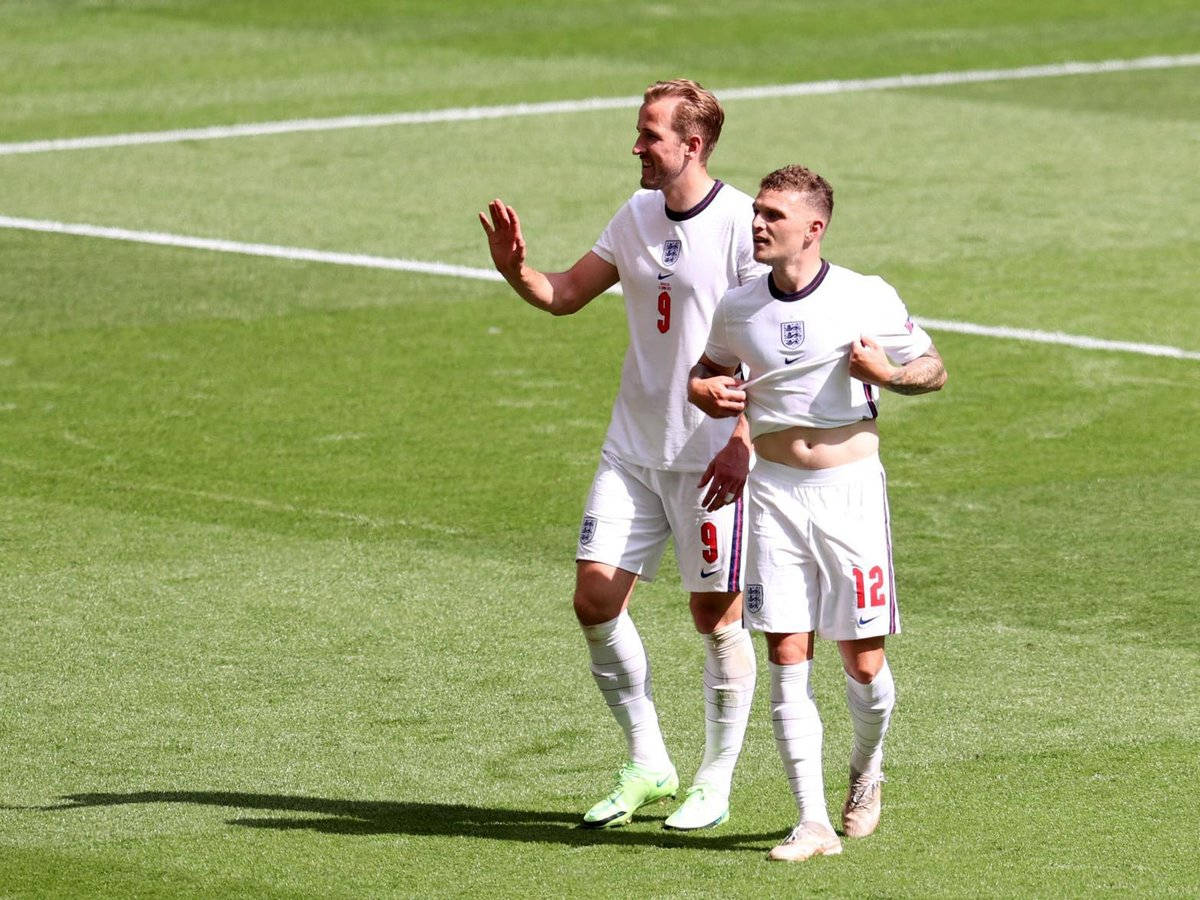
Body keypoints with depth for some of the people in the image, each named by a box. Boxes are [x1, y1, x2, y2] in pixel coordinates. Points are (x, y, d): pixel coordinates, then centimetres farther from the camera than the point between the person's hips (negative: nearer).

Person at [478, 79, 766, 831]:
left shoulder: (743, 225, -13)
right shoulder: (637, 218, 8)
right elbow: (565, 295, 16)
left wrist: (745, 444, -19)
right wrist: (516, 270, -5)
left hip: (711, 456, -7)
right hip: (633, 450, 7)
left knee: (716, 614, 1)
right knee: (596, 599, 0)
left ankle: (716, 783, 15)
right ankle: (647, 764, 14)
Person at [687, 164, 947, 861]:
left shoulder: (868, 299, -5)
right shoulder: (737, 309, 4)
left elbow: (934, 370, 6)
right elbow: (710, 367, 23)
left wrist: (887, 373, -15)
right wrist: (705, 391, 0)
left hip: (851, 487, -2)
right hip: (774, 491, 2)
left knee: (863, 661, 1)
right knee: (787, 659, -5)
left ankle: (868, 770, 32)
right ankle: (814, 823, -3)